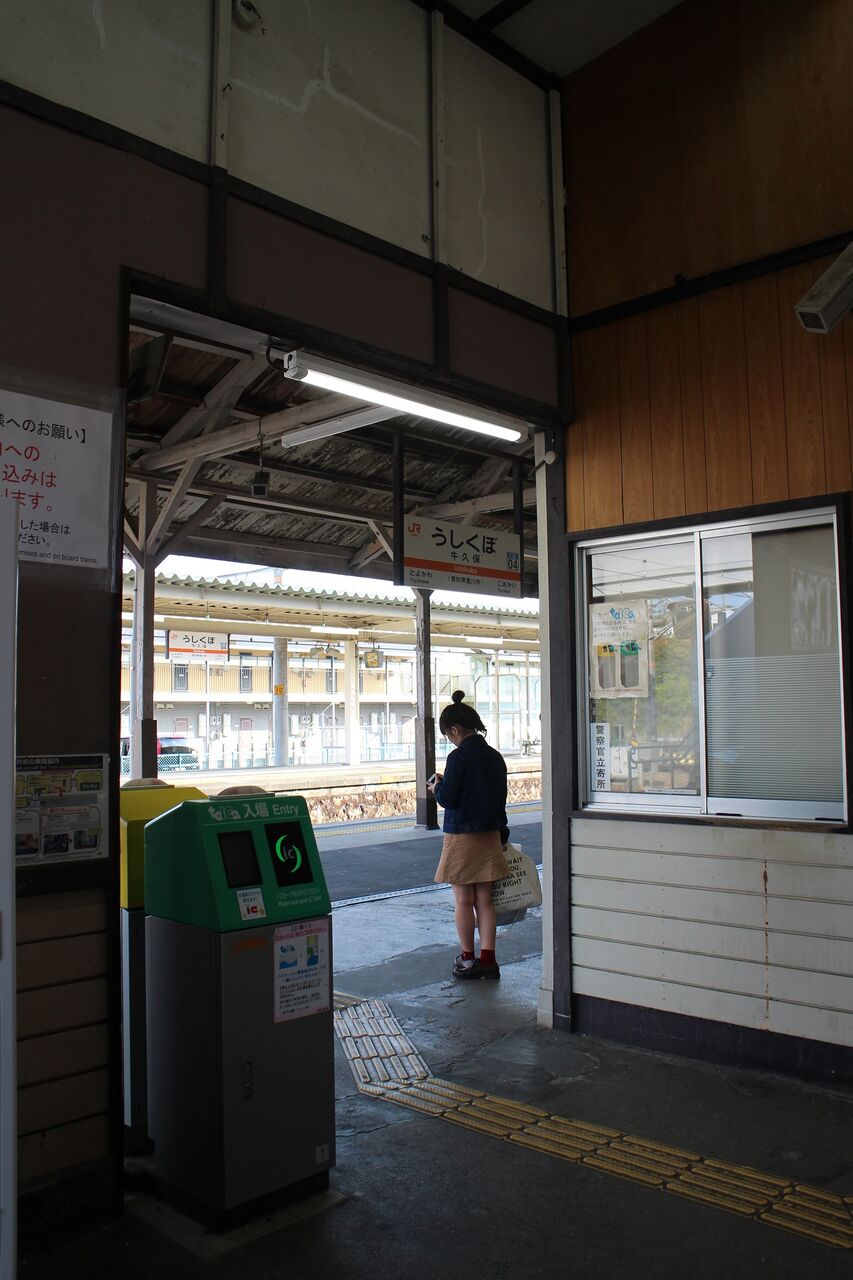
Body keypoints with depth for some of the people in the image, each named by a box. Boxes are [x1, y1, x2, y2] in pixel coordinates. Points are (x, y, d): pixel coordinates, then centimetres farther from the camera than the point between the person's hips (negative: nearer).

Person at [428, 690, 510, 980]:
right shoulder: (495, 757, 6)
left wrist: (437, 787, 7)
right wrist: (502, 835, 22)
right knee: (484, 900, 10)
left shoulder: (458, 757, -16)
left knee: (463, 901, 5)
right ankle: (487, 960, 10)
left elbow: (448, 799, -15)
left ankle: (468, 960, 14)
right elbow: (501, 800, 13)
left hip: (462, 837, -6)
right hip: (490, 836, 6)